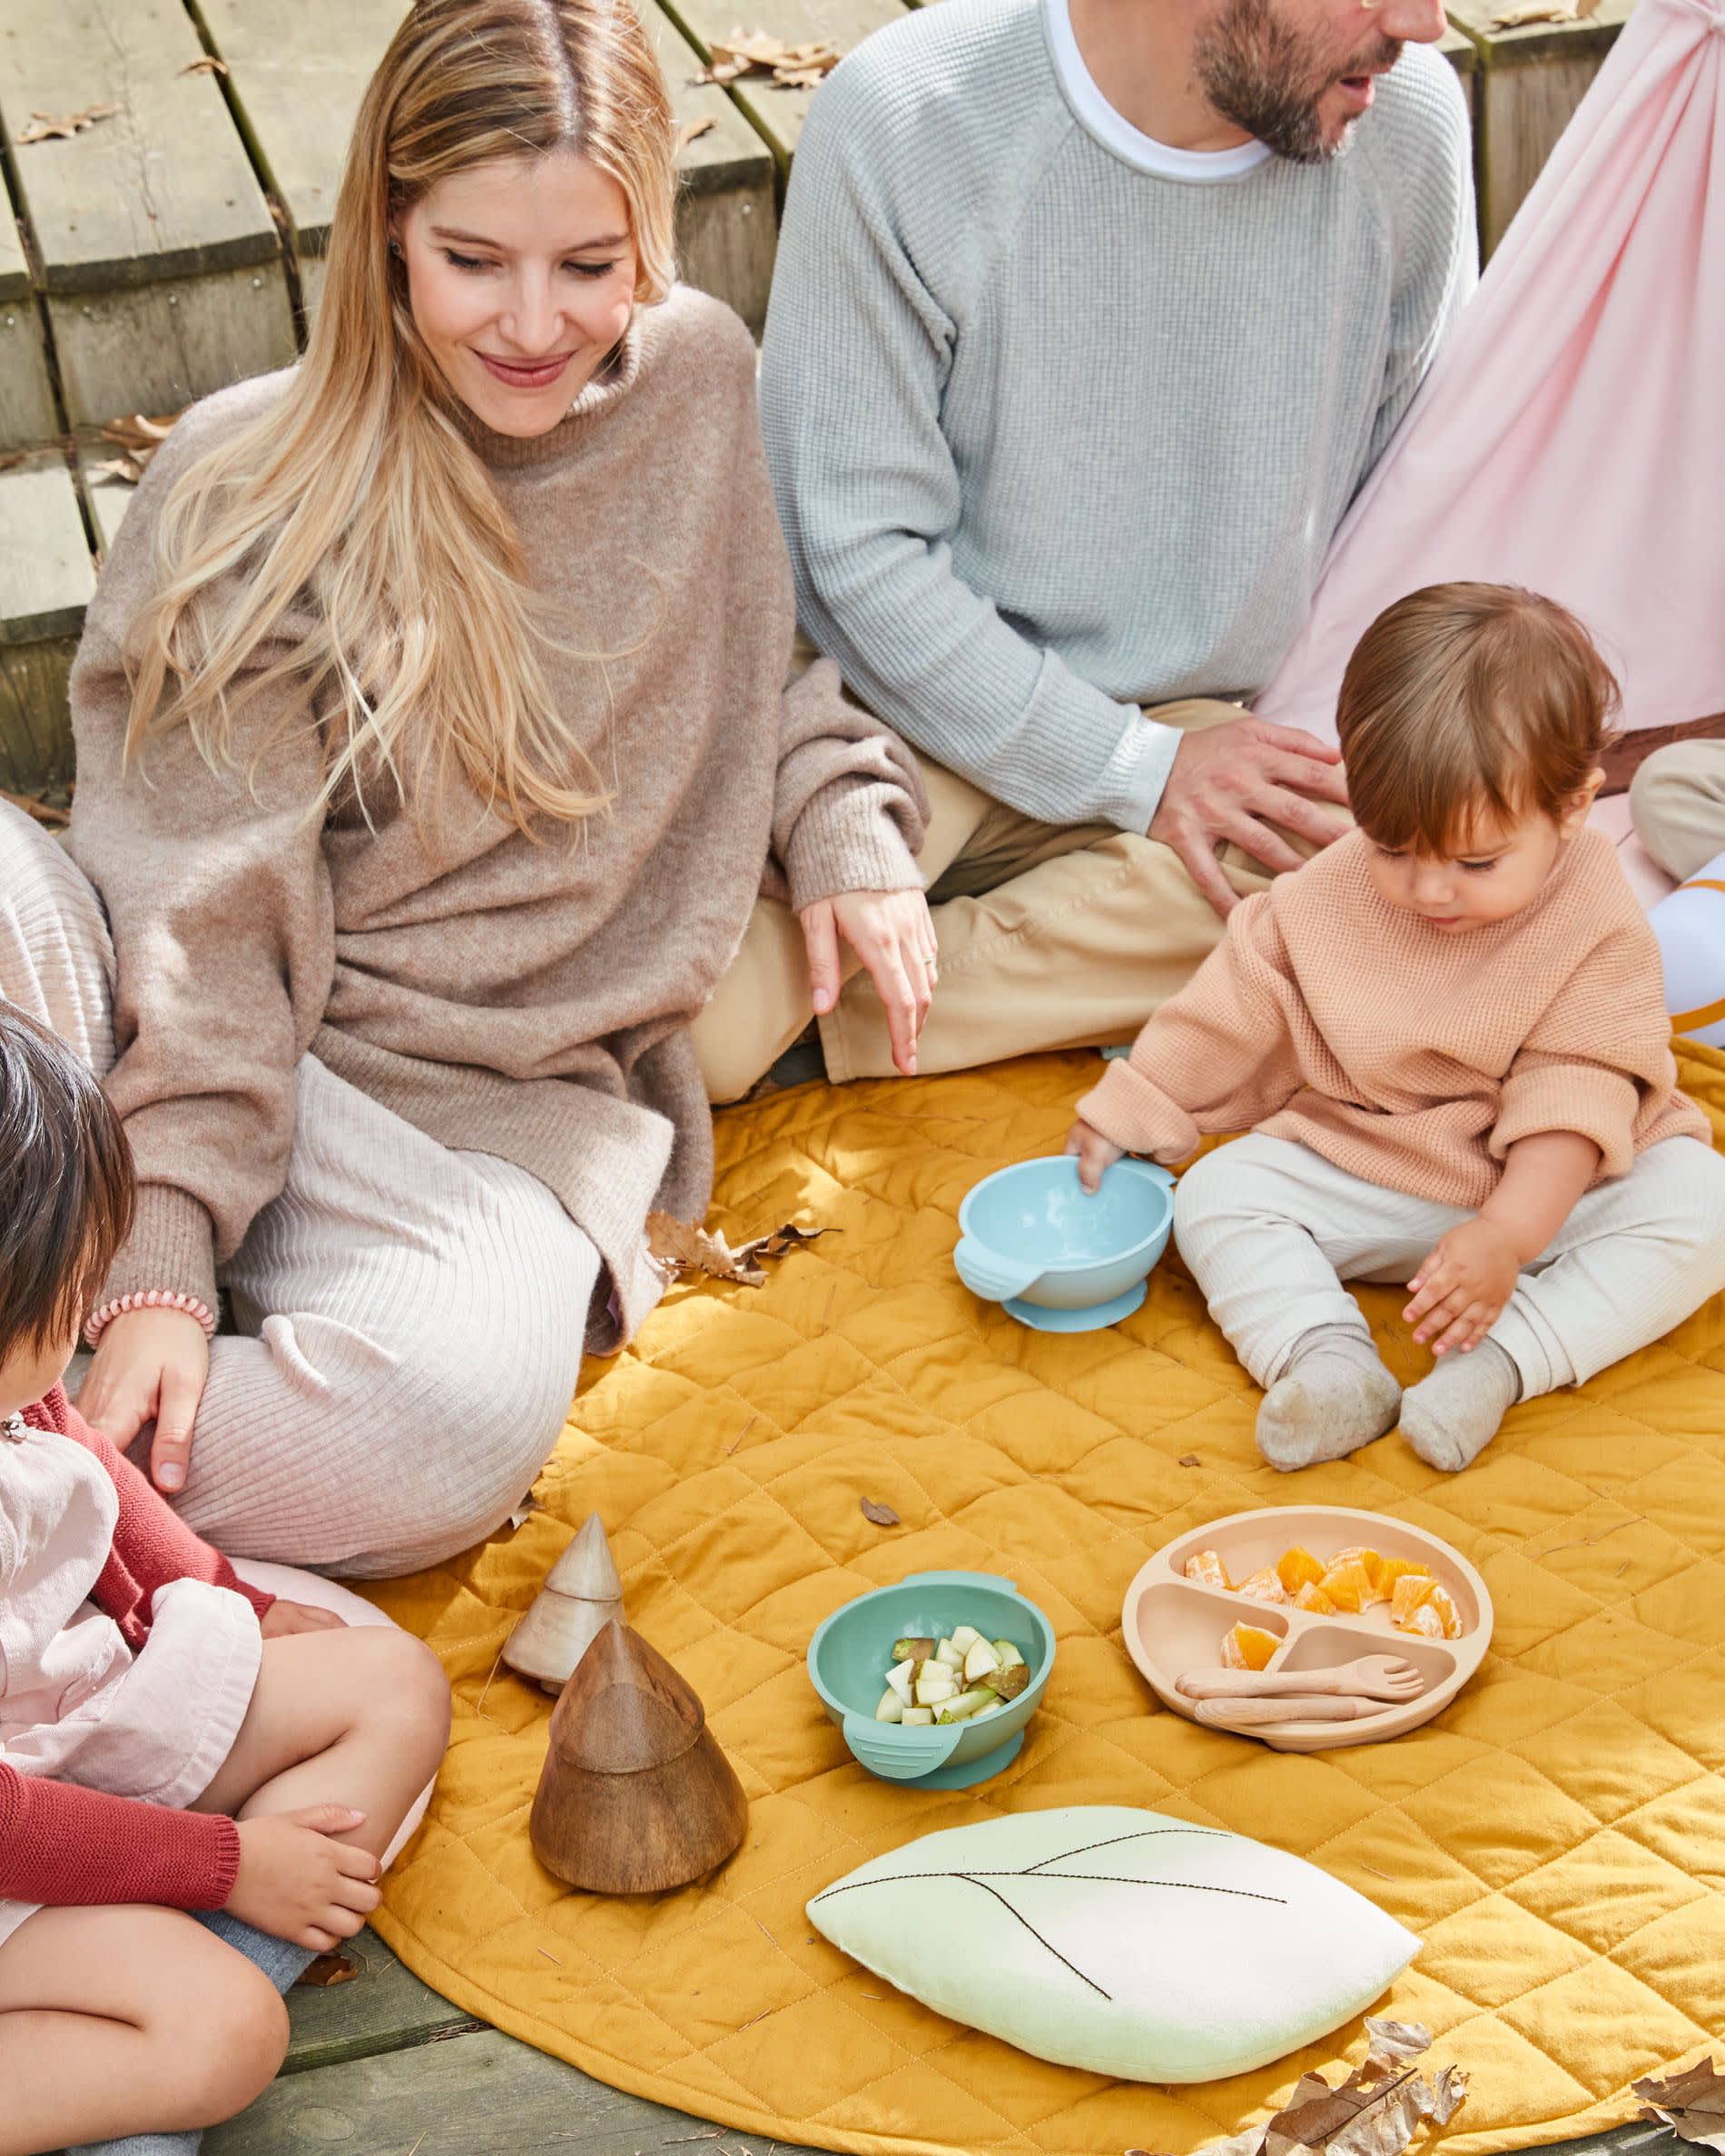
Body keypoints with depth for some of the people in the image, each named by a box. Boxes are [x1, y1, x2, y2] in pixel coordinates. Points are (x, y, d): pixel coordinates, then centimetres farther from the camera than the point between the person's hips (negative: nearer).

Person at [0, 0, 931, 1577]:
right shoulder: (250, 490, -7)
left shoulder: (700, 378, 4)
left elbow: (741, 659, 23)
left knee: (463, 1404, -34)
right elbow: (209, 913, -11)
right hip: (226, 1055, -1)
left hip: (501, 1106, 2)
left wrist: (844, 822, 4)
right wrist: (162, 1251, -21)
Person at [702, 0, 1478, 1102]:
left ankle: (823, 1001, -20)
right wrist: (1133, 770, -16)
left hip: (1229, 733, 5)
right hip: (937, 717, -5)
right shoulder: (901, 116, -17)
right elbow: (855, 548, -13)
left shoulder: (1408, 119, -5)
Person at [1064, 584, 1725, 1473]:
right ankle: (1323, 1355, -37)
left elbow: (1573, 1095, -22)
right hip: (1358, 1181, 2)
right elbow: (1233, 1013, 0)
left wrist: (1507, 1236, -34)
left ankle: (1500, 1358, -37)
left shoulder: (1599, 929, -17)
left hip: (1548, 1191, -2)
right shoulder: (1328, 899, -10)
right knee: (1217, 1195, -17)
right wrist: (1126, 1115, 1)